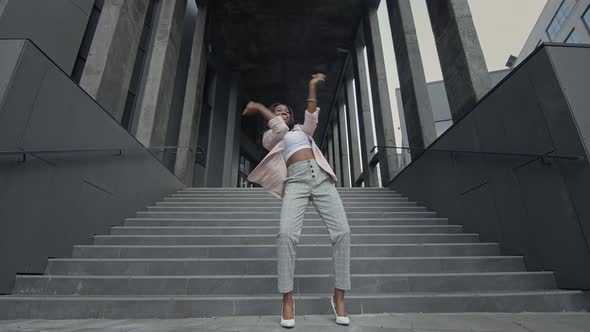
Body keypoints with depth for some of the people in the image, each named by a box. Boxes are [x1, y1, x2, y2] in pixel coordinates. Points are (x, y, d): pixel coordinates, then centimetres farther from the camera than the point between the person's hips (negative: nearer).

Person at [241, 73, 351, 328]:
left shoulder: (302, 130, 31)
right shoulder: (269, 137, 22)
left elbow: (312, 119, 11)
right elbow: (280, 128, 1)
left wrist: (312, 88, 8)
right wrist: (260, 109, 9)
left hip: (321, 177, 3)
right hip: (296, 180, -2)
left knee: (342, 231, -14)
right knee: (286, 233, -26)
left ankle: (339, 297, -3)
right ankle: (287, 299, -12)